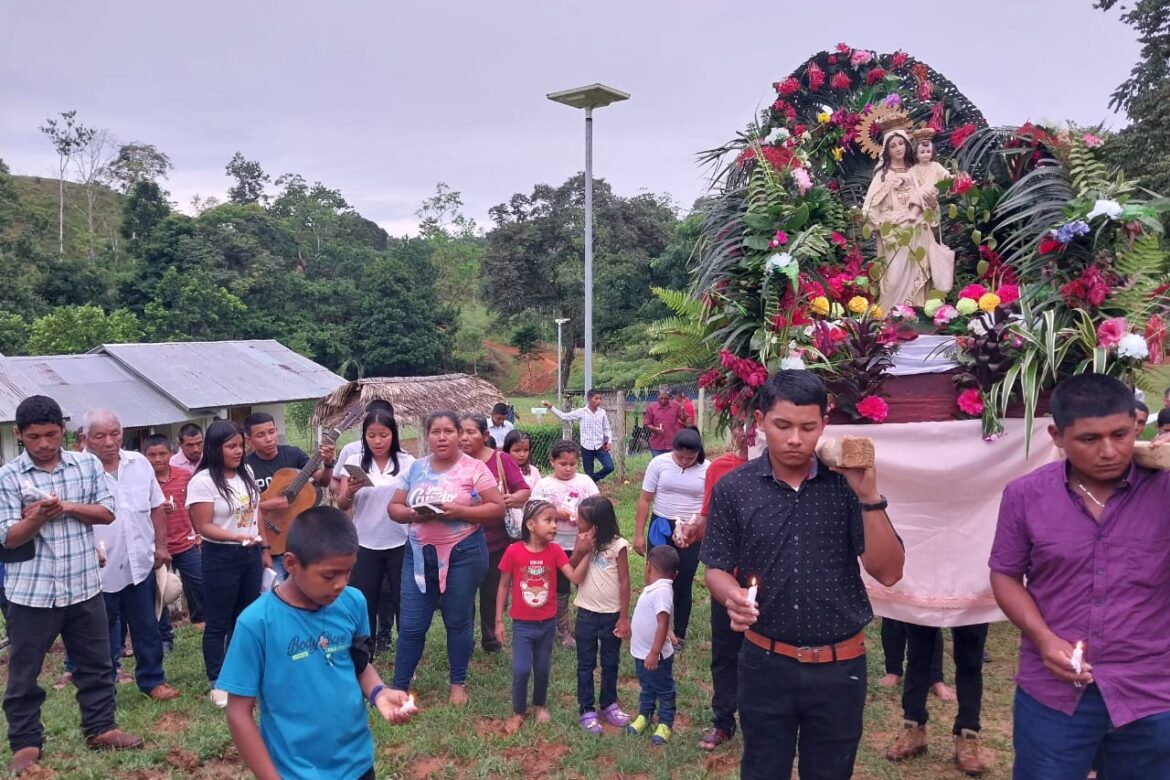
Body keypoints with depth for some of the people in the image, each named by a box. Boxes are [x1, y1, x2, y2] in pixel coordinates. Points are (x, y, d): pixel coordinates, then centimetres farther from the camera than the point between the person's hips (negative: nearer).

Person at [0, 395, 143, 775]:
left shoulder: (88, 464, 1)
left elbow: (107, 512, 0)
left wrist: (67, 507, -15)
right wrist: (36, 517, -28)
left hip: (84, 586, 3)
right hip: (31, 591, -2)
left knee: (96, 663, 13)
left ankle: (100, 728, 28)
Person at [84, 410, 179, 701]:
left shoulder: (139, 463, 2)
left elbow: (156, 507, 9)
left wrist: (160, 545, 6)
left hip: (140, 562, 4)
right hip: (100, 568, -4)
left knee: (147, 627, 15)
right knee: (102, 634, 12)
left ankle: (152, 680, 29)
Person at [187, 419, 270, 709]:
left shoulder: (246, 474, 7)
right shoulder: (202, 481, -14)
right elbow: (204, 527, -18)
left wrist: (264, 549, 13)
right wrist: (236, 537, -32)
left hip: (251, 554, 7)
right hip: (221, 557, -7)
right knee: (218, 623, 2)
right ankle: (217, 685, 12)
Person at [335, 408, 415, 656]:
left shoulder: (407, 462, -3)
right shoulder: (355, 462, 1)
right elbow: (342, 506, -2)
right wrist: (350, 492, -24)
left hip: (400, 544, -1)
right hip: (365, 545, 1)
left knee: (403, 599, 6)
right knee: (364, 602, 9)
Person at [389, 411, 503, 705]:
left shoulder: (474, 468, -5)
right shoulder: (416, 468, 7)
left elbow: (497, 508, -8)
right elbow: (394, 508, 9)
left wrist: (459, 511, -20)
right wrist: (413, 514, -14)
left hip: (462, 553, -3)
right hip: (420, 553, 3)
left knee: (458, 622, 10)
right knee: (411, 625, 5)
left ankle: (459, 683, 28)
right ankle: (399, 686, 20)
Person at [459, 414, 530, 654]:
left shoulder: (502, 460, -6)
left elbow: (525, 490, -7)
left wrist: (512, 498, -27)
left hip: (496, 540, 0)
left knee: (492, 592, 13)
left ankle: (490, 640, 29)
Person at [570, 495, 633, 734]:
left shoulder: (618, 545, -15)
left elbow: (624, 582, -10)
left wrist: (624, 618, -10)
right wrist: (581, 550, -23)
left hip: (612, 614, -2)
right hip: (586, 613, 2)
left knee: (610, 663, 15)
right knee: (585, 664, 9)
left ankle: (609, 704, 32)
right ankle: (587, 710, 20)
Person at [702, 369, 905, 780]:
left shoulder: (847, 482, -7)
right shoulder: (733, 489, -7)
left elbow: (888, 572, -10)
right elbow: (717, 570, -2)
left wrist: (869, 496, -22)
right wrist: (733, 595, -24)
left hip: (839, 667, 1)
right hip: (766, 664, 0)